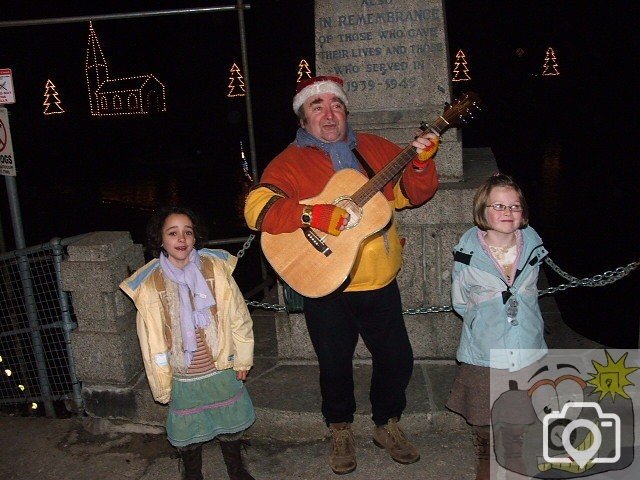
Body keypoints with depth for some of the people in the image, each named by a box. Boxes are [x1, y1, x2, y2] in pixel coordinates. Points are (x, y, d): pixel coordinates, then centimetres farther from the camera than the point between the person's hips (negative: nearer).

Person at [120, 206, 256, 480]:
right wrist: (161, 385, -1)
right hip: (184, 377, -1)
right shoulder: (149, 284, -11)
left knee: (230, 422, 19)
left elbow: (237, 316, -3)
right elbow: (150, 339, -4)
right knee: (188, 431, 16)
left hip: (223, 368, 1)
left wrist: (242, 359, 1)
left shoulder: (215, 267, -10)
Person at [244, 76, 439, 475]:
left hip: (381, 281, 4)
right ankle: (341, 430, 37)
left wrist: (421, 163, -10)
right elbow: (257, 208, -19)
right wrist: (315, 215, -29)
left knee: (397, 358, 11)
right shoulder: (291, 162, -5)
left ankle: (387, 425, 37)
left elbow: (411, 193, 10)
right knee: (335, 364, 10)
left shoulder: (375, 149, 8)